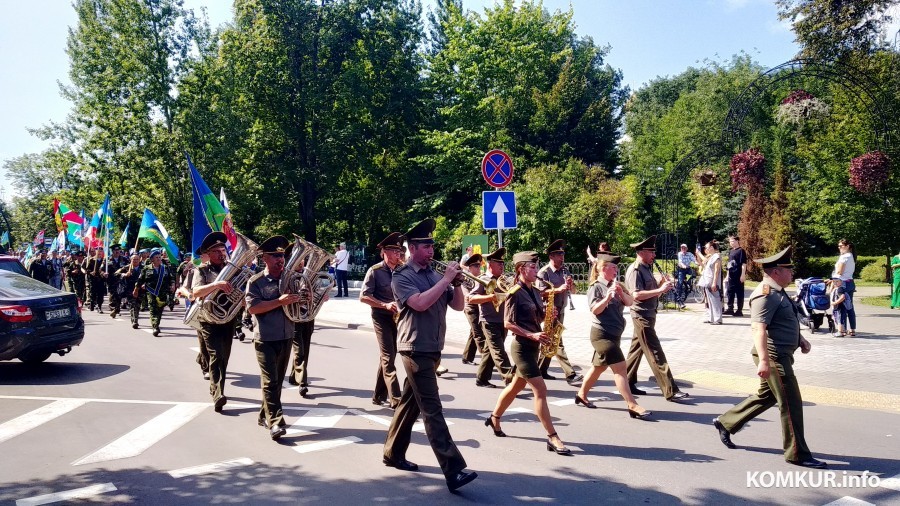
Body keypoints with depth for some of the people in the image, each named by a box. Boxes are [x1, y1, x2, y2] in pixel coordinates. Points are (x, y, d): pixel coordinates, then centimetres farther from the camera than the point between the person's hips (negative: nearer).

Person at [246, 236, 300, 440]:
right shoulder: (255, 282, -6)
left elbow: (300, 299, 16)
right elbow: (252, 308, -17)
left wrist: (296, 300, -9)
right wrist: (279, 301, -25)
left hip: (286, 337, 5)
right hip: (265, 339, -5)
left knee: (278, 380, 14)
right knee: (270, 381, -9)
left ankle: (265, 416, 29)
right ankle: (275, 423, -11)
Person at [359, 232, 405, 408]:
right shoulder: (375, 271, -9)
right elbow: (364, 296, -12)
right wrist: (385, 305, -22)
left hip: (398, 317, 6)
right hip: (382, 317, -6)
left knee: (388, 356, 12)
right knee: (388, 357, -9)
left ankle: (379, 395, 24)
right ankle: (396, 399, -9)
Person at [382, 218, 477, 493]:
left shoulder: (434, 274, 12)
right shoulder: (401, 277, -8)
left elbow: (458, 305, 10)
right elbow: (420, 303, -25)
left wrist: (457, 283, -8)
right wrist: (446, 279, -20)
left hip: (432, 348, 7)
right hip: (415, 349, -7)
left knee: (410, 403, 17)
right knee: (432, 409, -10)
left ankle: (393, 453, 31)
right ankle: (454, 471, -13)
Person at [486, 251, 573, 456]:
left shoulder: (535, 292, 11)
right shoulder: (515, 293, -14)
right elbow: (508, 323, -16)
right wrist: (531, 335, -24)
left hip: (533, 346, 9)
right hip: (522, 346, -9)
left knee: (517, 385, 20)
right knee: (540, 390, -10)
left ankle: (494, 418, 38)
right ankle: (553, 438, -7)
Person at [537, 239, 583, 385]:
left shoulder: (564, 271, 12)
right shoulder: (544, 272, -11)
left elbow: (570, 290, 12)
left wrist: (570, 285, -10)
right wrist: (558, 289, -29)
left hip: (560, 310, 8)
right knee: (557, 343, -9)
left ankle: (542, 370, 26)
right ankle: (570, 375, -13)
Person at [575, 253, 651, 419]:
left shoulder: (615, 285, 12)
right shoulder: (596, 287, -11)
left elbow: (630, 302, 5)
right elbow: (595, 310, -19)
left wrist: (621, 292, -13)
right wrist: (607, 298, -32)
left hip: (614, 334, 9)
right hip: (602, 334, -9)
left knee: (599, 366, 18)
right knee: (620, 367, -14)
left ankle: (581, 395, 33)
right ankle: (633, 406, -15)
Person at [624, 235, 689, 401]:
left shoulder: (646, 269, 15)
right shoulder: (635, 270, -15)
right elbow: (636, 295, -26)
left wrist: (662, 287, -1)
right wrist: (660, 289, -25)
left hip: (648, 315, 10)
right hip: (642, 316, -10)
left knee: (636, 350, 15)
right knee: (656, 355, -9)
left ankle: (627, 384, 23)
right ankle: (670, 391, -8)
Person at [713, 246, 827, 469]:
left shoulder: (778, 292, 14)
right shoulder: (767, 294, -19)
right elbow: (758, 329, -29)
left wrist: (800, 339, 15)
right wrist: (764, 360, -36)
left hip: (781, 355, 11)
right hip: (773, 356, -11)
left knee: (766, 396, 20)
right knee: (791, 404, -2)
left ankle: (725, 423, 29)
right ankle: (797, 454, 11)